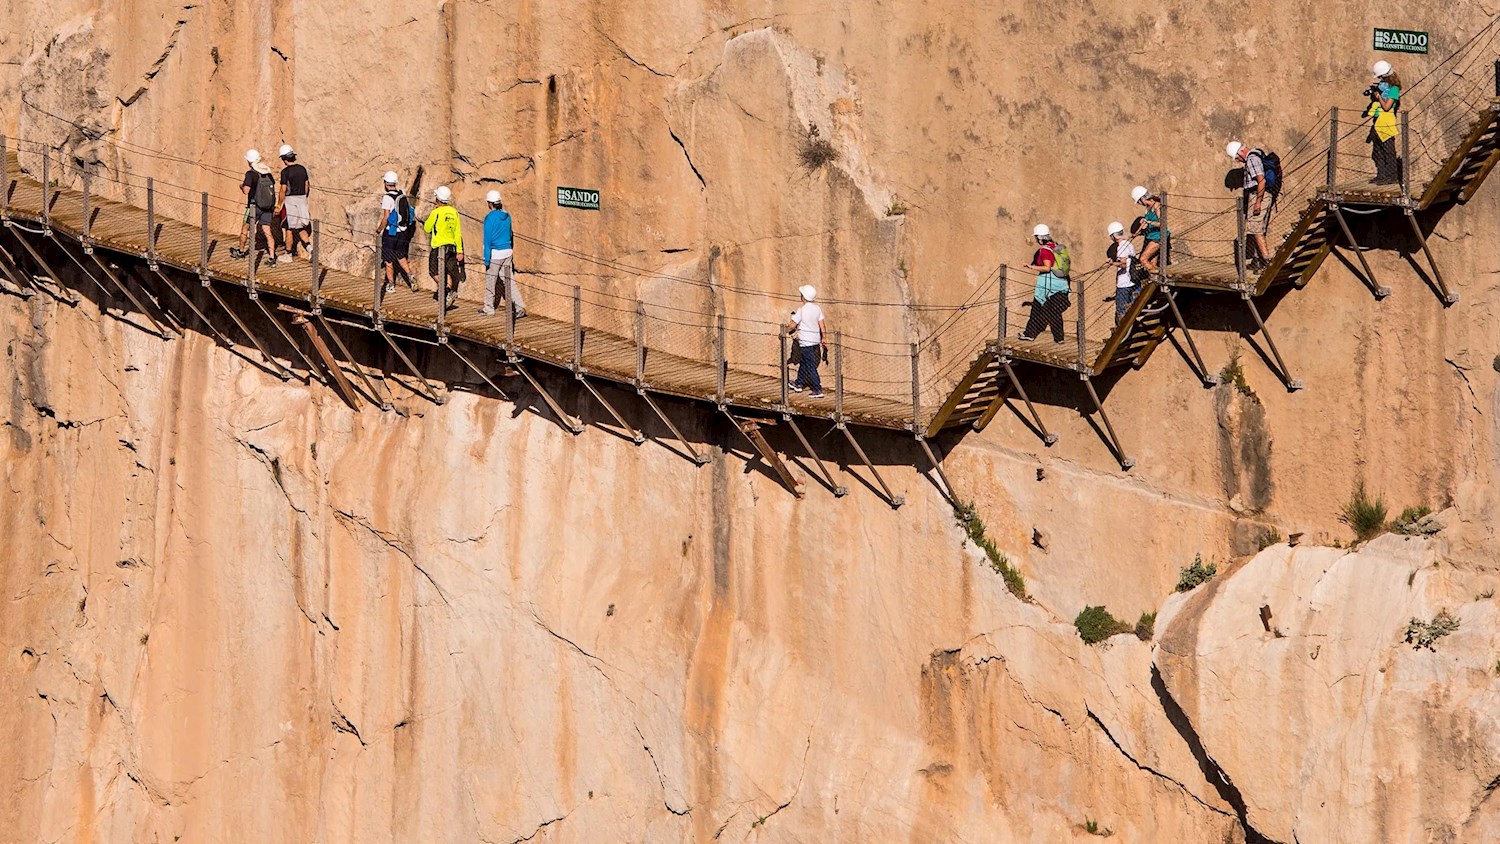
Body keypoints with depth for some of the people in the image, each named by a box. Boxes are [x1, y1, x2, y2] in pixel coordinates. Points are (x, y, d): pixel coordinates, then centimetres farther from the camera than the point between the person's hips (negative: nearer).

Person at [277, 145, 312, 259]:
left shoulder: (286, 171, -14)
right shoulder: (302, 169, 4)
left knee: (289, 228, 5)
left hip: (290, 199, -6)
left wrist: (279, 205, -6)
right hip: (302, 199, 6)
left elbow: (283, 190, -14)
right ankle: (309, 246, -6)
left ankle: (289, 254, 12)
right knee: (301, 228, 13)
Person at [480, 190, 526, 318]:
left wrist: (486, 258, -13)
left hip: (495, 253, -6)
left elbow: (488, 239, -15)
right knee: (509, 280, 5)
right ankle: (519, 307, -7)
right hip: (508, 251, 6)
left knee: (490, 280, 11)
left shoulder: (490, 218, -15)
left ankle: (488, 308, 23)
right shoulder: (506, 216, 6)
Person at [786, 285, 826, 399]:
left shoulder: (801, 311, -19)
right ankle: (799, 384, 39)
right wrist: (823, 338, 14)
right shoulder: (817, 309, 0)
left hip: (806, 343, -7)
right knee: (803, 362, 24)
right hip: (816, 341, 7)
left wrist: (784, 332, 3)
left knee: (811, 366, -4)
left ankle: (818, 390, -7)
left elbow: (792, 326, -13)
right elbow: (821, 325, 5)